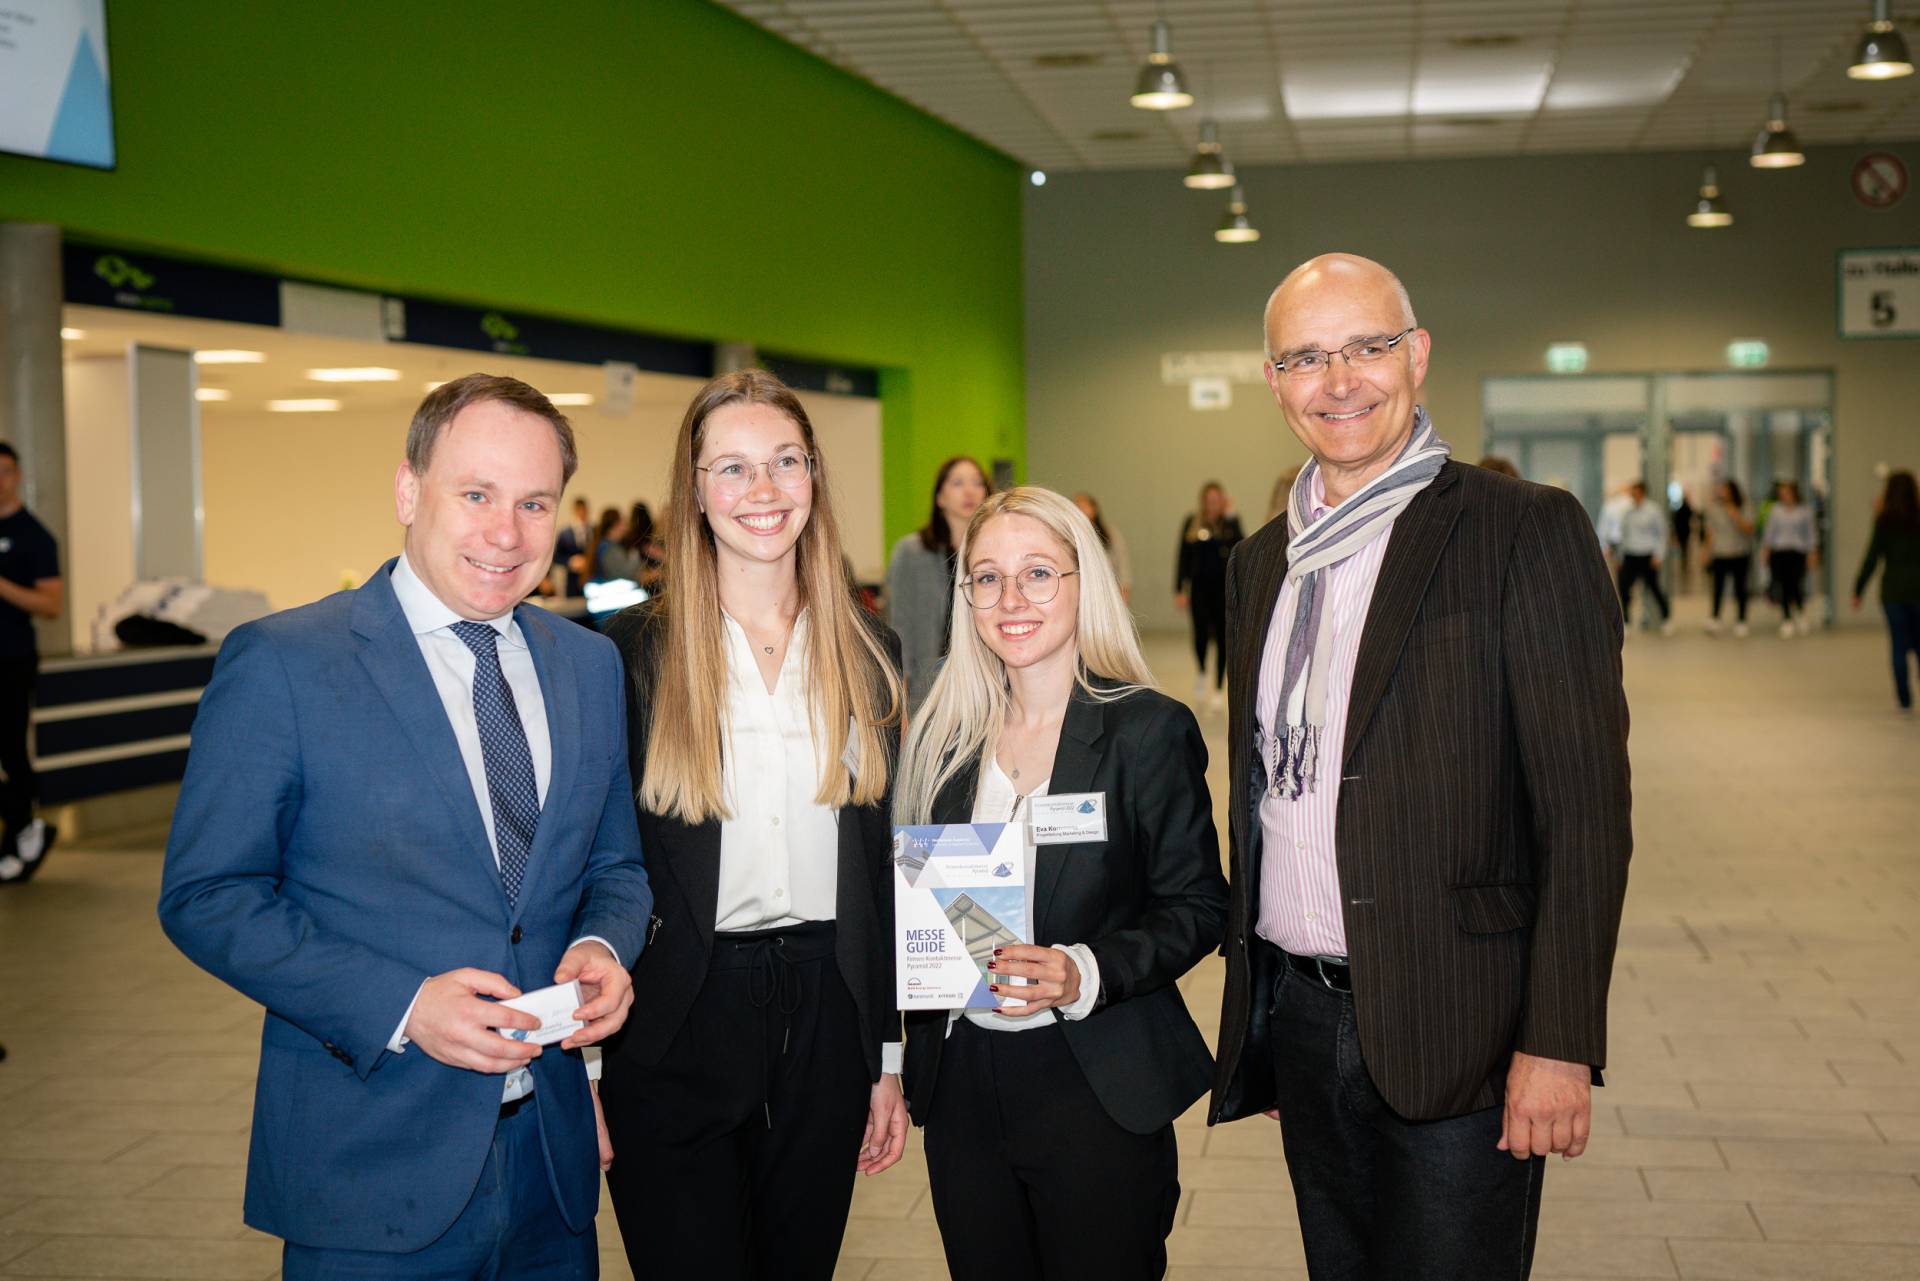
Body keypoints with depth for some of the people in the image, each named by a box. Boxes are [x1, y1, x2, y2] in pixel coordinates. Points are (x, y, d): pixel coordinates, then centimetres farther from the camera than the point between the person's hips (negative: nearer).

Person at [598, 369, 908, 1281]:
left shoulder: (867, 652, 5)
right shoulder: (634, 651, -5)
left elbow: (884, 863, 8)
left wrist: (890, 1055, 8)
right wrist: (586, 1069, -6)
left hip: (825, 1021, 3)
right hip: (672, 1034, -3)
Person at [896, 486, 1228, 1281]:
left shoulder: (1149, 731, -7)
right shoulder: (944, 735, 7)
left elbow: (1197, 906, -7)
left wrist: (1088, 974, -22)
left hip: (1097, 1092, -4)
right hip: (962, 1083, 4)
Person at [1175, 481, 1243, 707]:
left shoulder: (1230, 521, 1)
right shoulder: (1192, 522, 2)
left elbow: (1240, 547, -16)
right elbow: (1183, 557, 5)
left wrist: (1231, 517, -16)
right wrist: (1179, 589, 2)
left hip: (1224, 586, 0)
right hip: (1199, 585, 0)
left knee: (1222, 638, 2)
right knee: (1201, 634, -9)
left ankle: (1219, 690, 12)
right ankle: (1202, 673, 22)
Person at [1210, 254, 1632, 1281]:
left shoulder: (1526, 531, -8)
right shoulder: (1262, 562, 11)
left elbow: (1586, 810, -12)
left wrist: (1559, 1043, -16)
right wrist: (1255, 1011, 15)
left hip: (1453, 1036, -6)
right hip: (1300, 1021, 6)